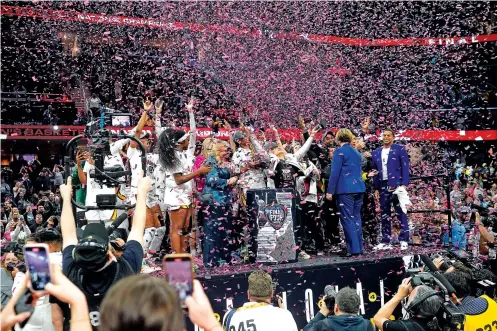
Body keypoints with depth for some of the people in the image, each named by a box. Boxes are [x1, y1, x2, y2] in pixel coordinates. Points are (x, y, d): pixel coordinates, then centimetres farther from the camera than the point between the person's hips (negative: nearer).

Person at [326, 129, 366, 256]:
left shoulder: (339, 152, -6)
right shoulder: (357, 153, 16)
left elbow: (335, 172, -11)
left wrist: (330, 191, -10)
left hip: (345, 190, -7)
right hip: (359, 188, 7)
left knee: (347, 219, -5)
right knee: (356, 217, 12)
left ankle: (353, 249, -9)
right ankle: (359, 247, 14)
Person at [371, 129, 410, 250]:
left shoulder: (400, 149, 3)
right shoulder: (376, 152, 15)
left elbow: (405, 168, -2)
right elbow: (375, 171, 15)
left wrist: (404, 185, -11)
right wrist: (376, 188, 9)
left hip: (396, 185, -4)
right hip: (383, 187, 4)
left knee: (401, 213, -4)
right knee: (385, 215, 6)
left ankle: (404, 240, -1)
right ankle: (386, 241, 10)